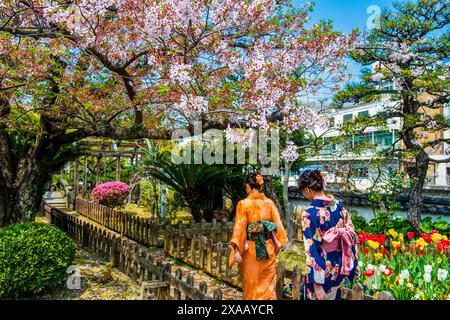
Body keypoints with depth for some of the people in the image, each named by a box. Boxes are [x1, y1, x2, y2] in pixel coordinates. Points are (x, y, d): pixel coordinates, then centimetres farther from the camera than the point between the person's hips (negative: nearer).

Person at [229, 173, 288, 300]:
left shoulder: (243, 204, -12)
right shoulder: (270, 203, -1)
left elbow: (239, 227, -17)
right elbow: (277, 224, 1)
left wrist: (237, 249, -18)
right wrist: (277, 243, 11)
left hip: (250, 249, -3)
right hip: (268, 248, 3)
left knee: (251, 284, 13)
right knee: (267, 283, 17)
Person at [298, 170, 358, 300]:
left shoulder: (309, 214, -23)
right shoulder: (339, 205, -4)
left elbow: (312, 250, -22)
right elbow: (351, 235, 3)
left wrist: (317, 283, -18)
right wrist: (350, 265, 14)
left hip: (322, 269, -6)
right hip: (340, 265, 6)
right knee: (333, 296, 24)